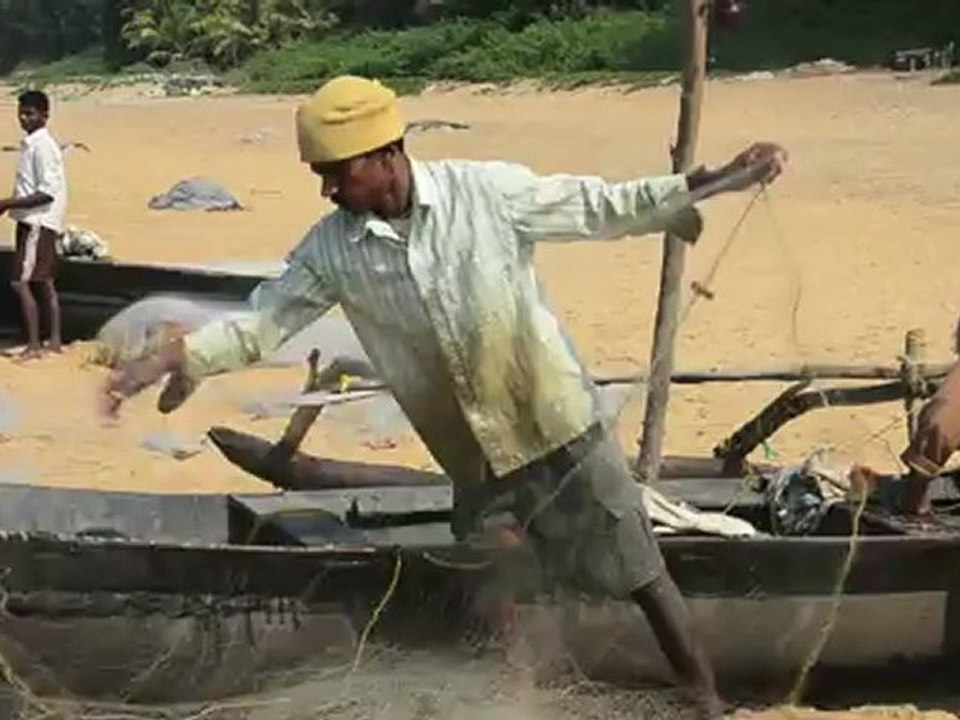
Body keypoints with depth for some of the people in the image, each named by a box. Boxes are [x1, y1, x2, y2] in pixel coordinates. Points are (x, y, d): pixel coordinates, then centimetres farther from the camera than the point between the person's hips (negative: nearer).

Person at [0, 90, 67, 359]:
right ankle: (54, 340, 16)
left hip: (38, 223, -10)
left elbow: (47, 192, -21)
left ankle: (33, 345, -9)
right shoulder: (31, 144, 14)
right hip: (34, 221, 10)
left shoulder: (42, 146, -16)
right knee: (45, 283, 12)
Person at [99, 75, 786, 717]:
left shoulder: (489, 191, -17)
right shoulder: (331, 249, -8)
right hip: (473, 456, 3)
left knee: (640, 572, 7)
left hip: (557, 425, -3)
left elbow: (603, 208, -10)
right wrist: (174, 357, -19)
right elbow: (264, 319, -3)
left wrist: (719, 179, -16)